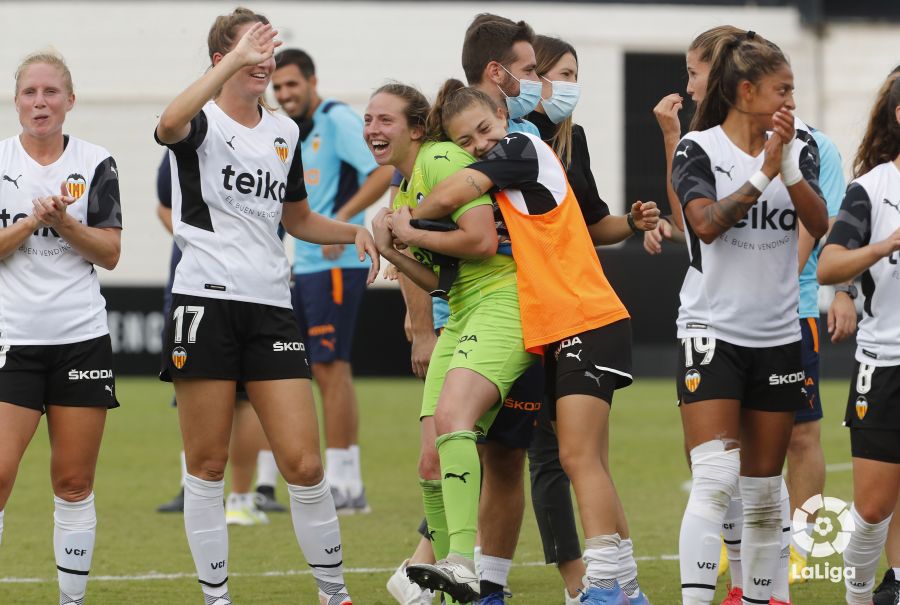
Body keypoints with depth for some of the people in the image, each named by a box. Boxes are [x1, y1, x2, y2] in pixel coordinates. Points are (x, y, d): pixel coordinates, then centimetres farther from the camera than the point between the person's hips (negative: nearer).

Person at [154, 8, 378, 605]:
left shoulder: (285, 132, 16)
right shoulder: (202, 122, -2)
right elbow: (170, 124, -29)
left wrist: (355, 231, 11)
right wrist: (236, 62, -35)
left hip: (271, 306, 4)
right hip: (206, 302, -4)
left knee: (303, 463, -3)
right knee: (207, 464, 0)